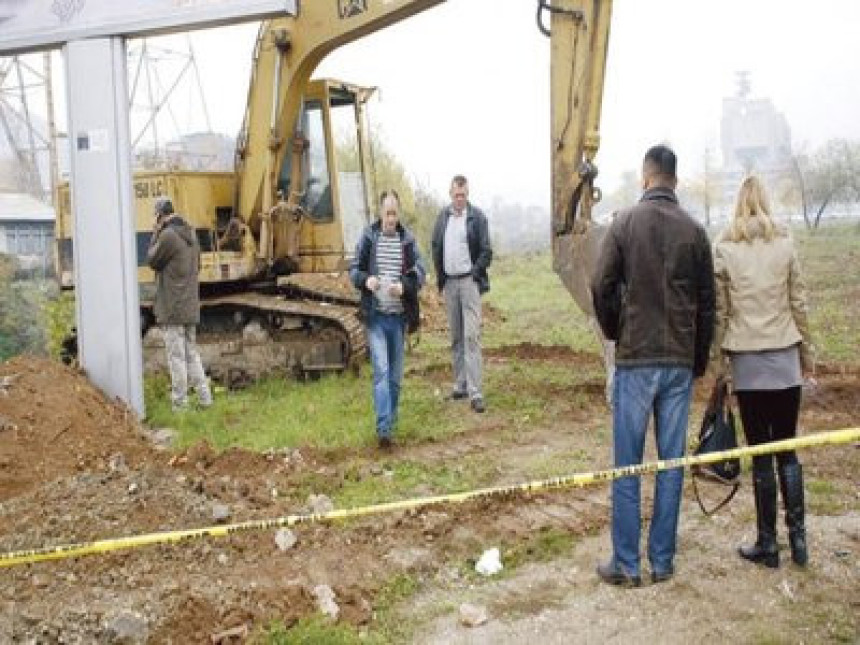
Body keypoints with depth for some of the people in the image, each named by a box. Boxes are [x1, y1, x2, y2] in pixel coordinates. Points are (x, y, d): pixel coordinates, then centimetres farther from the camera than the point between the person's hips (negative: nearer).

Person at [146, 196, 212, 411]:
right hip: (191, 307, 8)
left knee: (176, 356, -1)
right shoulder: (190, 233, 10)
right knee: (191, 353, 14)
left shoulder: (168, 235, -15)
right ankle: (204, 397, 14)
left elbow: (152, 261, -4)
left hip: (172, 308, -8)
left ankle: (180, 402, 4)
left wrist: (155, 233, 1)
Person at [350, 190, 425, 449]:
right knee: (381, 371, -11)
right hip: (375, 316, -2)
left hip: (398, 317, 3)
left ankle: (391, 423, 29)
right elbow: (353, 270, 3)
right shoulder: (368, 237, -1)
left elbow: (420, 273, 2)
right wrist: (366, 280, -18)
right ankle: (383, 429, -13)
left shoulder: (408, 239, 3)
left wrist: (404, 286, -18)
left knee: (396, 375, 12)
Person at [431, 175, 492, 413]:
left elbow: (486, 251, -3)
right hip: (449, 283, 5)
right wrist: (440, 277, 8)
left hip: (469, 281, -5)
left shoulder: (477, 217, -4)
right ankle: (460, 384, 21)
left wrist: (475, 273, -12)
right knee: (456, 337, 11)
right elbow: (436, 248, 16)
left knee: (471, 336, -10)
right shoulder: (443, 216, 9)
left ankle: (475, 392, -12)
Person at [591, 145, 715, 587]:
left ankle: (626, 564, 10)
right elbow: (707, 302, 5)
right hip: (681, 362, 2)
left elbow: (601, 286, -7)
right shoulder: (694, 231, 3)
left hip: (635, 359, -2)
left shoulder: (625, 223, -4)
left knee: (627, 466, 4)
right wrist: (699, 360, 14)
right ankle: (662, 561, 16)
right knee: (671, 463, 9)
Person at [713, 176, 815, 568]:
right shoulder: (785, 245, 2)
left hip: (747, 362, -2)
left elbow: (719, 311, -3)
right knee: (787, 451, 12)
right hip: (785, 359, 2)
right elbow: (799, 303, 4)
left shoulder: (723, 249, -3)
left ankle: (767, 544, 9)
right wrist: (807, 351, 14)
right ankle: (798, 538, 12)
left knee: (760, 455, 4)